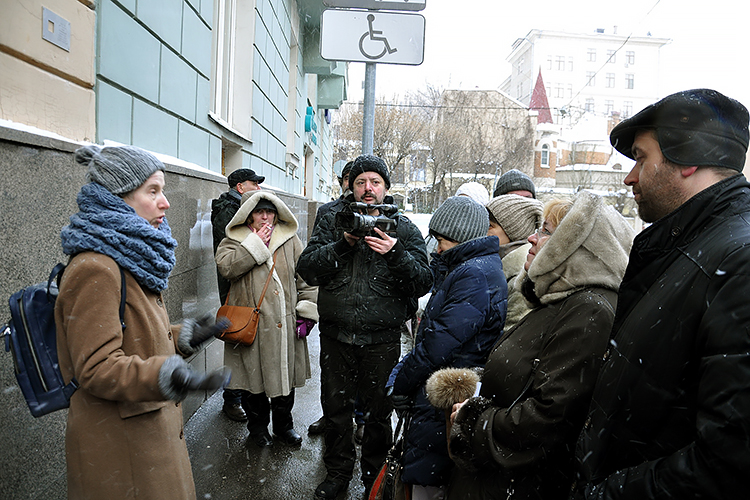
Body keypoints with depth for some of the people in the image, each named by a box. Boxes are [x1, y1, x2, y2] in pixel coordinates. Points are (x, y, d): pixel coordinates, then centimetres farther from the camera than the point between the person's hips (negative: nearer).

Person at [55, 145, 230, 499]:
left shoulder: (130, 260, 9)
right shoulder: (95, 269, -23)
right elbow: (96, 367, -26)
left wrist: (184, 337, 9)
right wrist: (165, 376, -39)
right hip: (119, 444, -9)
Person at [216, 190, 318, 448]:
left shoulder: (290, 239, 7)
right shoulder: (235, 240, 3)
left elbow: (306, 277, 7)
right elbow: (225, 266, -17)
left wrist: (307, 311, 0)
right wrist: (255, 243, -16)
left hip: (285, 323, 2)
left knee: (285, 375, 13)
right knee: (253, 377, 9)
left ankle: (283, 425, 34)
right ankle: (258, 426, 32)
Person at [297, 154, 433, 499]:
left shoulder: (403, 229, 2)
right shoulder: (333, 223, 5)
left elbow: (423, 282, -7)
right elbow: (307, 269, -6)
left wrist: (396, 253, -22)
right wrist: (344, 244, -18)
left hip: (382, 338, -1)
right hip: (336, 335, 1)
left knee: (378, 411, 13)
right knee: (336, 406, 15)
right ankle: (338, 471, 38)